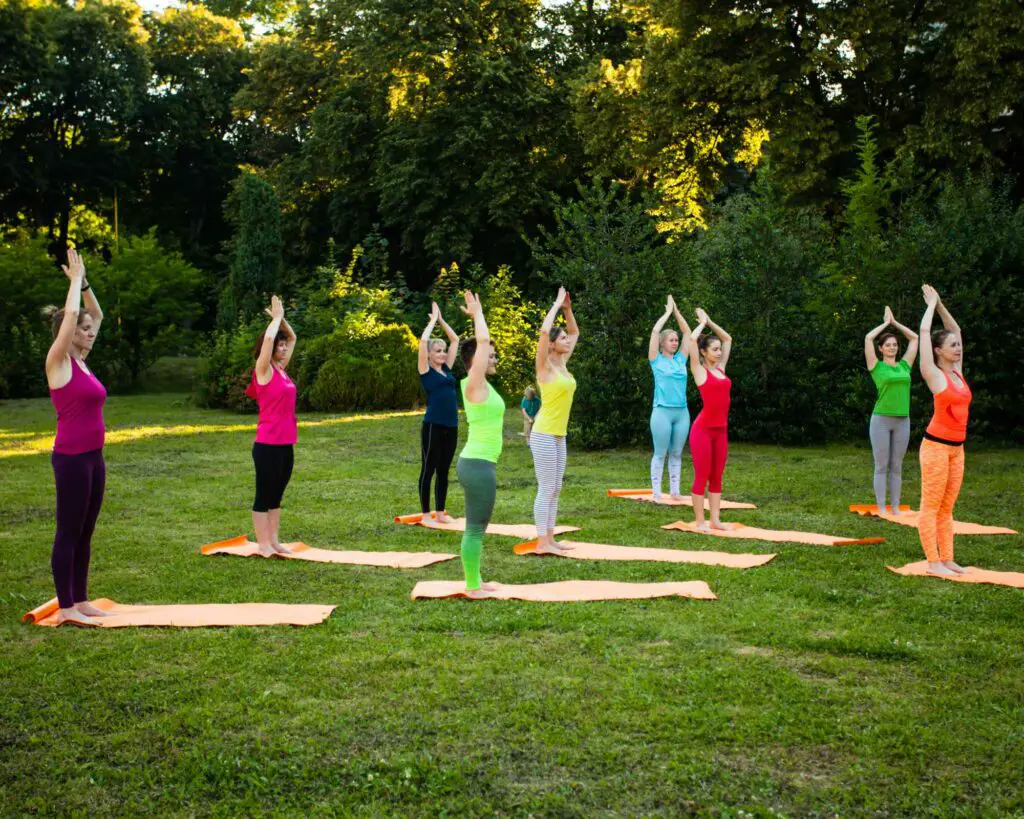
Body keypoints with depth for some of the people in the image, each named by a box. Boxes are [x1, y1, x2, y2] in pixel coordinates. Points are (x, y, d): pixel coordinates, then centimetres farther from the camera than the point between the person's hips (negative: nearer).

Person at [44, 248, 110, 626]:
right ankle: (65, 607, 4)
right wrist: (76, 278, -7)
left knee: (84, 534, 12)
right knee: (68, 533, -2)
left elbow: (96, 313, 21)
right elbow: (70, 314, -18)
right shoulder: (59, 361, -8)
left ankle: (81, 601, 20)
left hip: (92, 456, 8)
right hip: (71, 457, -8)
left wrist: (84, 280, 13)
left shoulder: (80, 361, 12)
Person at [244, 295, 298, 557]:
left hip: (286, 444, 8)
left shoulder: (282, 368, 12)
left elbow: (292, 338, 23)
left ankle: (274, 541, 21)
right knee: (264, 496, 0)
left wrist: (282, 318, 10)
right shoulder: (264, 370, -9)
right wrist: (277, 317, -9)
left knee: (276, 496, 13)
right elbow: (269, 338, -24)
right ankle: (264, 545, 5)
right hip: (268, 445, -8)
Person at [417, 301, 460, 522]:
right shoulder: (426, 371, -2)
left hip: (451, 426, 6)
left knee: (443, 470, 12)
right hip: (433, 425, -6)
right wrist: (433, 319, 0)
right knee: (428, 469, 2)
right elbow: (423, 341, -12)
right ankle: (426, 514, 9)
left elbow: (455, 340, 19)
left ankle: (440, 512, 19)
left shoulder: (447, 369, 14)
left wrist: (441, 319, 15)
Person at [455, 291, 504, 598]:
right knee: (475, 528, -4)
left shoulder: (480, 384, 12)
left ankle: (474, 581, 22)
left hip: (479, 462, 10)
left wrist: (477, 315, 23)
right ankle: (472, 587, 1)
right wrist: (477, 313, -5)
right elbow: (482, 341, -18)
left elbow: (481, 343, 25)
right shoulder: (474, 384, -12)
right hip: (478, 464, -10)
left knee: (477, 526, 14)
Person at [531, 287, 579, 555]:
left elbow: (575, 332, 23)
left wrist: (568, 309, 10)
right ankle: (542, 542, -2)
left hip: (559, 435, 8)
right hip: (544, 435, -8)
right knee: (546, 489, -6)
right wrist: (557, 304, -14)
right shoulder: (545, 366, -10)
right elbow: (544, 331, -25)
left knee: (555, 489, 10)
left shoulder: (562, 364, 10)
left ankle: (550, 539, 16)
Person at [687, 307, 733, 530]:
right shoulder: (699, 370, -4)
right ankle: (700, 521, 4)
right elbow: (692, 338, -13)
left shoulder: (720, 369, 12)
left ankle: (715, 520, 14)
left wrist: (710, 322, 18)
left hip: (721, 430, 7)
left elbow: (728, 339, 22)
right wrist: (703, 323, 3)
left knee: (717, 477, 9)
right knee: (702, 476, -1)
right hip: (703, 429, -6)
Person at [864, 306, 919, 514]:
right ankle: (881, 509, 3)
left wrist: (895, 322, 17)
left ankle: (896, 508, 12)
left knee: (896, 467, 8)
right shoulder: (877, 367, 0)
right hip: (881, 420, -4)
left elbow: (914, 338, 17)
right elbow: (868, 338, -7)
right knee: (882, 467, 0)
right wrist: (886, 322, 6)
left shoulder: (904, 365, 11)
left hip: (902, 420, 4)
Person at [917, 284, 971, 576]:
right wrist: (932, 304, 7)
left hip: (956, 448, 7)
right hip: (936, 445, -7)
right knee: (930, 507, -2)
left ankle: (946, 559, 15)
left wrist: (940, 304, 17)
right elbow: (925, 332, -7)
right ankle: (933, 562, 0)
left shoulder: (958, 372, 11)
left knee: (946, 508, 11)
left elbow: (955, 329, 20)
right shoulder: (934, 374, -7)